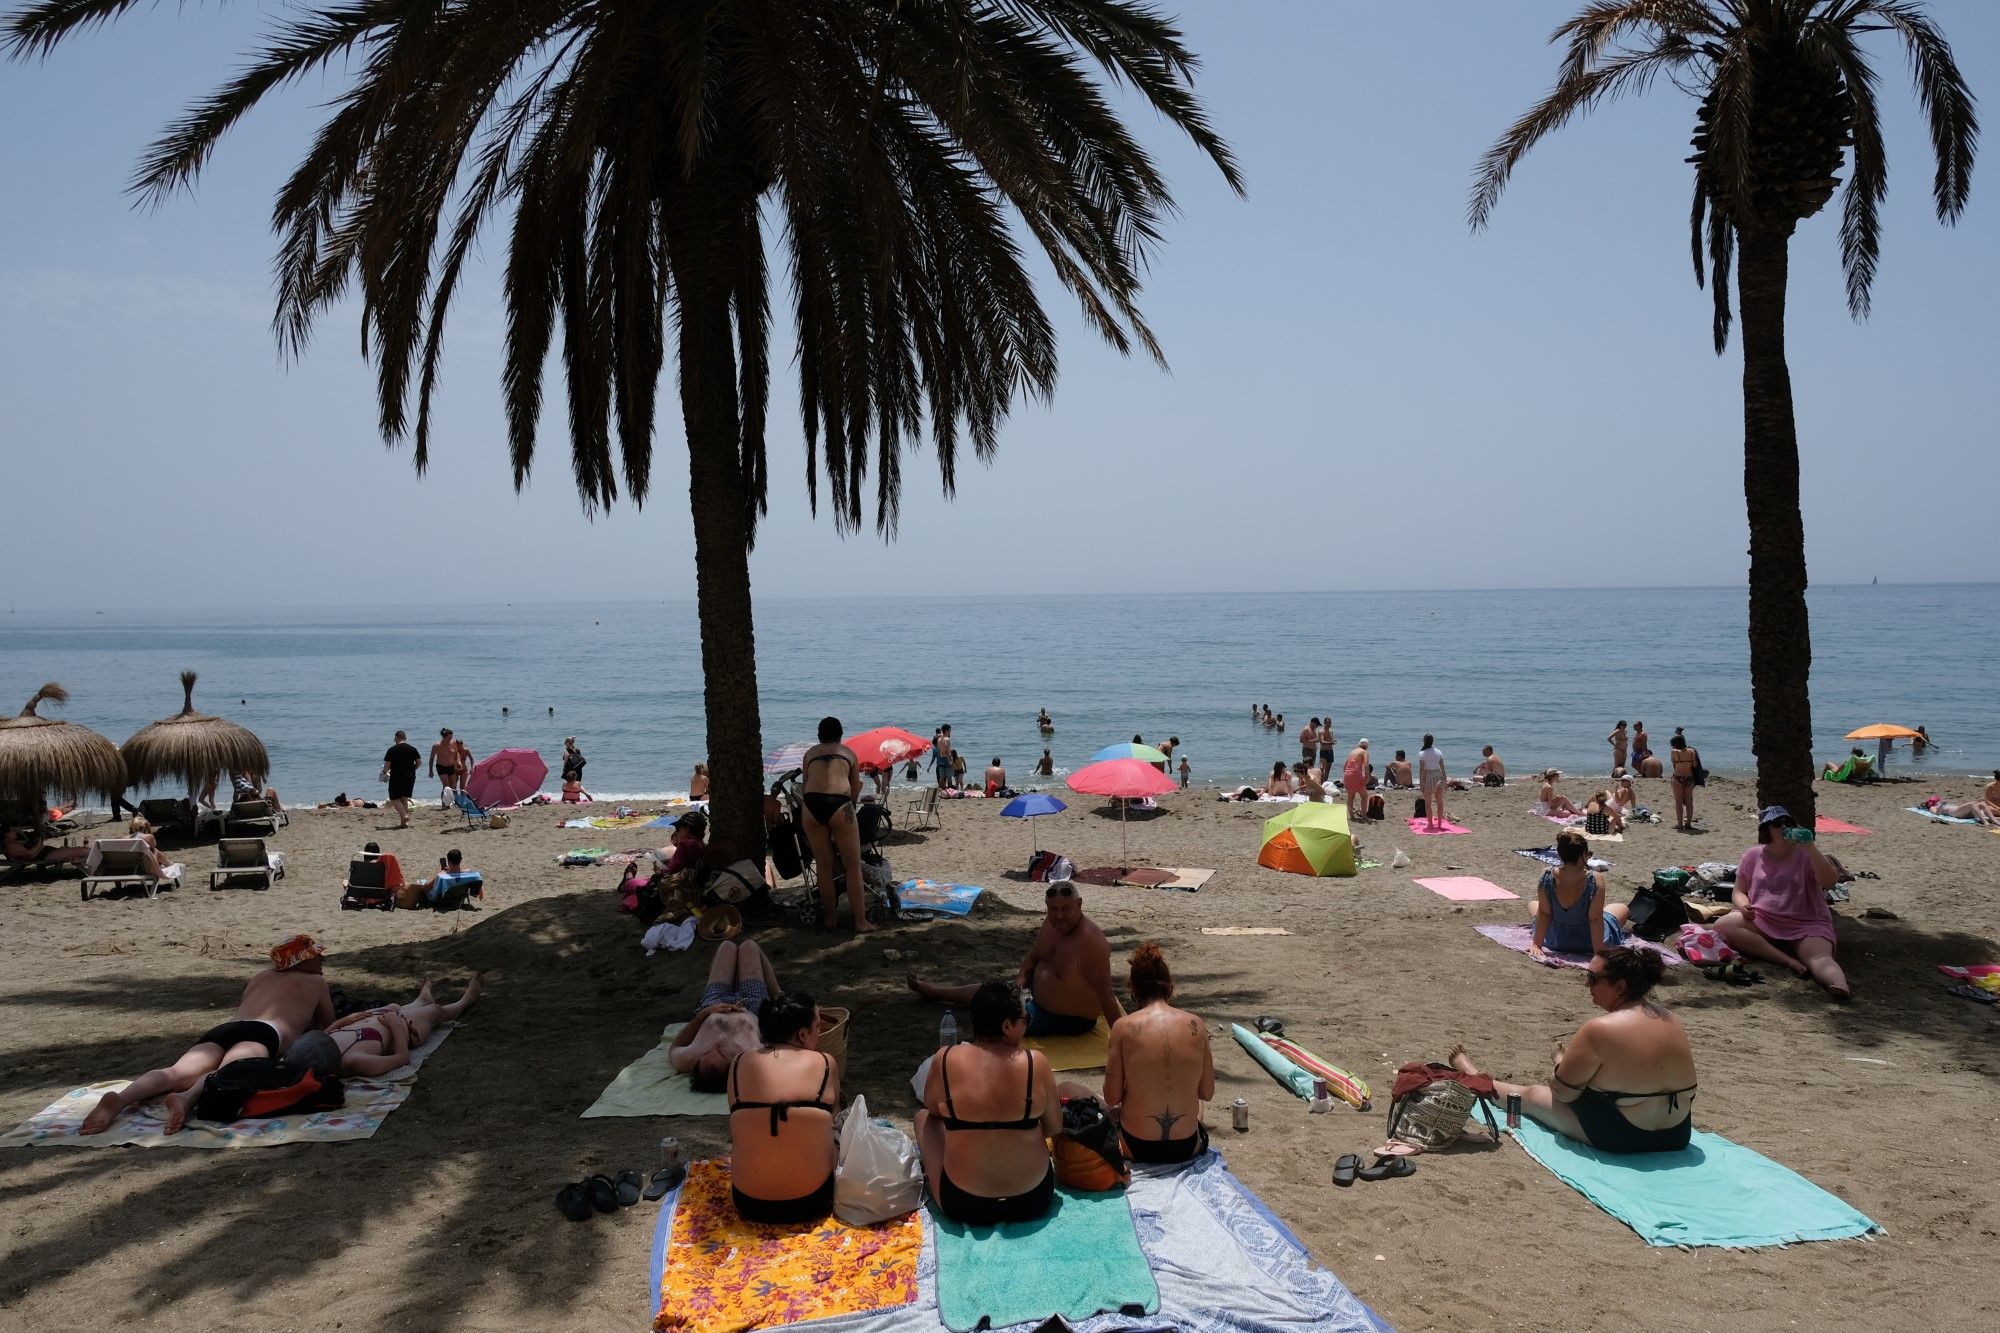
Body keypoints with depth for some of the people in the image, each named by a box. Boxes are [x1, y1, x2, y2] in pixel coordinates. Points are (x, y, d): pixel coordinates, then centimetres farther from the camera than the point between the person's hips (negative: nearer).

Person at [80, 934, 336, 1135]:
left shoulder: (260, 978, 43)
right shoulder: (316, 982, 28)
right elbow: (328, 1026, 37)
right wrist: (305, 1025, 59)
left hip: (221, 1028, 5)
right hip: (261, 1033, -5)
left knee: (177, 1073, -21)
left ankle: (120, 1099, -50)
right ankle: (186, 1099, -67)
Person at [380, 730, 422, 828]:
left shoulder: (392, 750, -8)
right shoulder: (412, 749, 2)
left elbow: (387, 765, -7)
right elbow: (419, 762, 6)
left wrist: (385, 772, 14)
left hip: (396, 777, -4)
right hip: (410, 777, 4)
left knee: (394, 799, 6)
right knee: (404, 798, 14)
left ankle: (404, 815, -16)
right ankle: (404, 822, 11)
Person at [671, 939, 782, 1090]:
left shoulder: (688, 1061, -47)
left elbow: (674, 1048, -23)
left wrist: (703, 1013, -33)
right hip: (752, 1009, -1)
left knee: (727, 946, 23)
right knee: (749, 945, 22)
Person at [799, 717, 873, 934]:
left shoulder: (810, 753, 23)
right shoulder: (848, 752, 20)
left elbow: (804, 786, 20)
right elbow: (855, 790, 19)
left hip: (812, 804, 2)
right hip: (839, 804, -2)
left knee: (824, 867, 13)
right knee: (853, 867, 4)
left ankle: (830, 917, 21)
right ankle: (861, 922, 4)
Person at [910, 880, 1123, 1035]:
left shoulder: (1090, 942, -33)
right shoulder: (1051, 923, -6)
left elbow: (1105, 995, -33)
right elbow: (1032, 959, 10)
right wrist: (1020, 981, -8)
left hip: (1070, 1022, -8)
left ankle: (937, 993, 27)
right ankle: (936, 992, 44)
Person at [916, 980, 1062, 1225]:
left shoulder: (945, 1060, -11)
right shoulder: (1035, 1062, -12)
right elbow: (1055, 1129, 0)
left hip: (963, 1206, -1)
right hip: (1033, 1201, 1)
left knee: (924, 1117, 24)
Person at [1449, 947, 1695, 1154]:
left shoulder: (1600, 1029, -23)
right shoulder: (1671, 1020, -1)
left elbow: (1562, 1091, -13)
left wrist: (1562, 1062, 9)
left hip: (1617, 1138, -7)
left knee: (1530, 1094, 19)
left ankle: (1475, 1079, 46)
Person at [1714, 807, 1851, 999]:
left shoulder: (1806, 854, 3)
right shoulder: (1753, 856, 10)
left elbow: (1830, 881, -14)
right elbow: (1738, 891, 14)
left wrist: (1810, 847, -21)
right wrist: (1744, 906, -10)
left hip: (1807, 926, -2)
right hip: (1762, 923, 3)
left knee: (1820, 957, -33)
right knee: (1723, 926, -25)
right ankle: (1790, 961, -30)